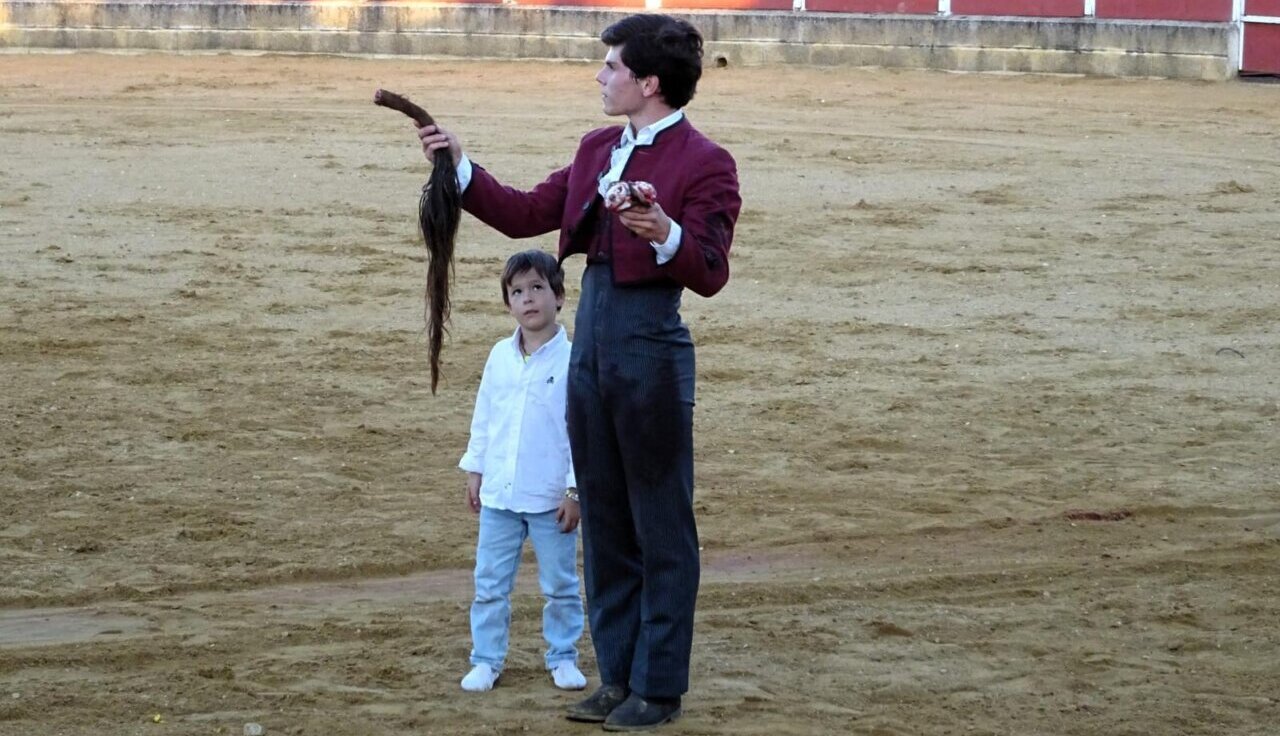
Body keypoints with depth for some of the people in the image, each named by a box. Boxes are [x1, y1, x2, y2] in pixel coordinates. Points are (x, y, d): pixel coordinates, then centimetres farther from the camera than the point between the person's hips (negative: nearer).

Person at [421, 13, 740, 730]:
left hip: (652, 346, -8)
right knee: (604, 520, 13)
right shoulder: (598, 149, 12)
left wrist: (665, 234, -36)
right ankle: (619, 676, 23)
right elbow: (527, 214, 17)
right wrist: (461, 168, 10)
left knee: (661, 527, 2)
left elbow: (710, 273, -18)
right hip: (592, 340, 8)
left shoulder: (704, 162, -11)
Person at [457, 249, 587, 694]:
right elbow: (483, 419, 12)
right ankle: (486, 660, 14)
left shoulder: (571, 360, -10)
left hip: (551, 498, -4)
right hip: (499, 494, 4)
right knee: (490, 583, 6)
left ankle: (562, 657, 21)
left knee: (560, 585, 8)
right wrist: (475, 471, 11)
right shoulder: (500, 357, 3)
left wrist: (575, 491, -11)